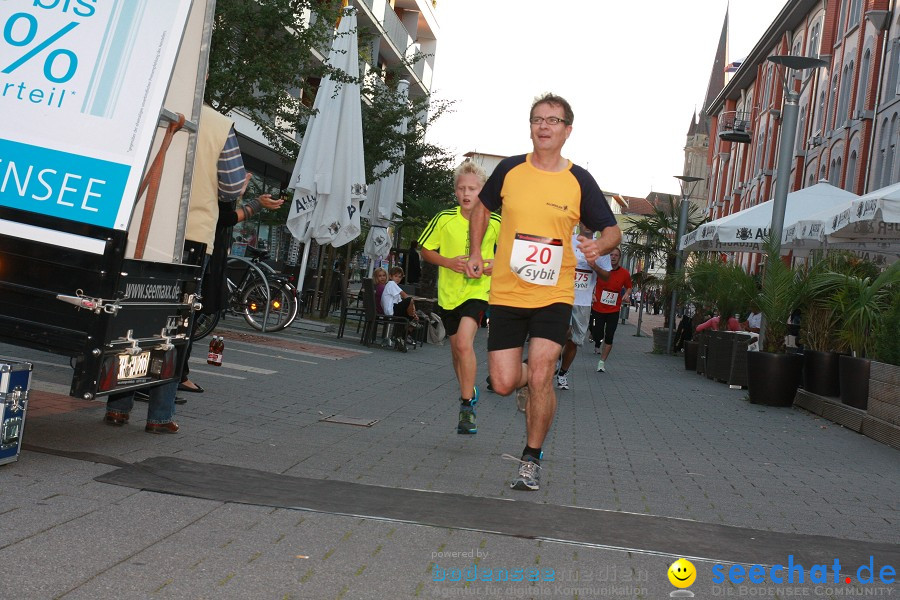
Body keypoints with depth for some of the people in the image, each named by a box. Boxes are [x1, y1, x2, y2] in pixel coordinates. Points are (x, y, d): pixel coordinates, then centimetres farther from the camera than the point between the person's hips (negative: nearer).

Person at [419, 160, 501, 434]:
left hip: (478, 290, -3)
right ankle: (469, 393, 41)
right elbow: (425, 250, 3)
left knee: (464, 343, -23)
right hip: (448, 291, 3)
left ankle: (466, 406, -13)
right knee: (457, 347, 16)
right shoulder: (444, 219, -7)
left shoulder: (495, 222, -8)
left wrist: (498, 264, -13)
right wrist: (448, 262, -14)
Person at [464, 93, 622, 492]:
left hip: (554, 296, -2)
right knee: (503, 384, -1)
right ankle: (535, 381, 37)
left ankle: (531, 460, 8)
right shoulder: (509, 170, 2)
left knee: (540, 377, -13)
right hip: (506, 293, 2)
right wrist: (475, 253, 8)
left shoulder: (579, 181, -2)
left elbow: (612, 230, 5)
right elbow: (482, 209, 20)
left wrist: (600, 245, -18)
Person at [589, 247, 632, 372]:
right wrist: (592, 294, -8)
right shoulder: (600, 269, -7)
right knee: (597, 334, 0)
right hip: (598, 309, 0)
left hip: (613, 311, 0)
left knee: (609, 338, -4)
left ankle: (602, 363, 5)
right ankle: (597, 345, 38)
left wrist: (627, 294, -9)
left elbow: (629, 287, 12)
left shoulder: (624, 273, -5)